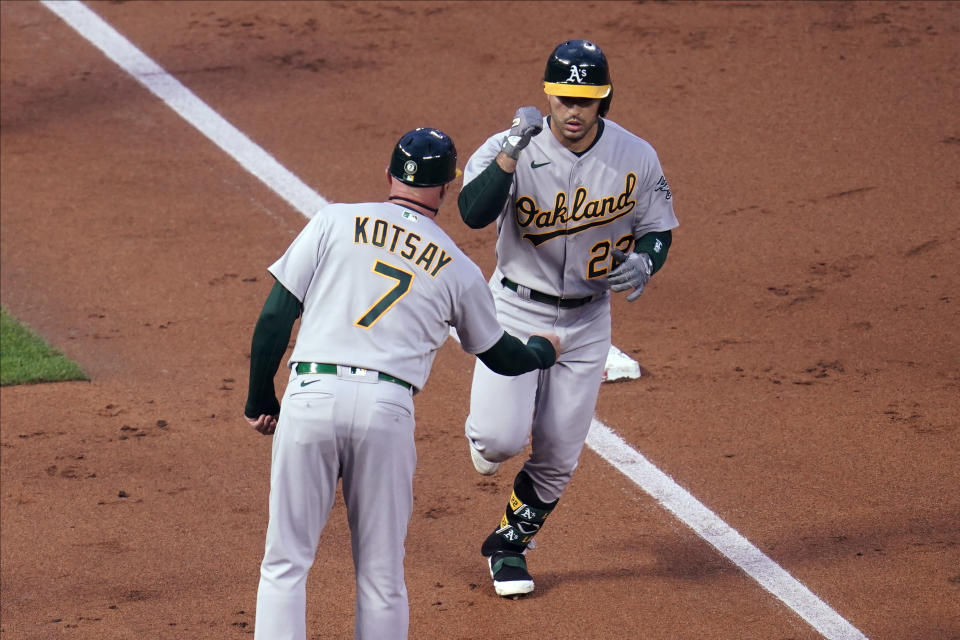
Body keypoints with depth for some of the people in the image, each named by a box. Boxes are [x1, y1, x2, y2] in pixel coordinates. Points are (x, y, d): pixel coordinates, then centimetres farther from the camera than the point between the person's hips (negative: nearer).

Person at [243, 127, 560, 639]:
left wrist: (259, 400, 15)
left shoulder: (334, 223, 9)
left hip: (310, 399, 0)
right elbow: (500, 356, 28)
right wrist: (544, 350, 50)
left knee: (285, 562, 5)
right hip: (387, 410, 1)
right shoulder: (459, 270, 13)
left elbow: (275, 317, 4)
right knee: (381, 573, 11)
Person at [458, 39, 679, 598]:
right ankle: (485, 437, 22)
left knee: (558, 458, 6)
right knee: (500, 438, -18)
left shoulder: (636, 158, -9)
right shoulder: (511, 148, -17)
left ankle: (509, 543, 32)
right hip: (517, 310, -2)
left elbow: (657, 230, 3)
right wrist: (514, 149, -42)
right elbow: (473, 213, -32)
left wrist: (643, 262, -19)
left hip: (587, 319, 2)